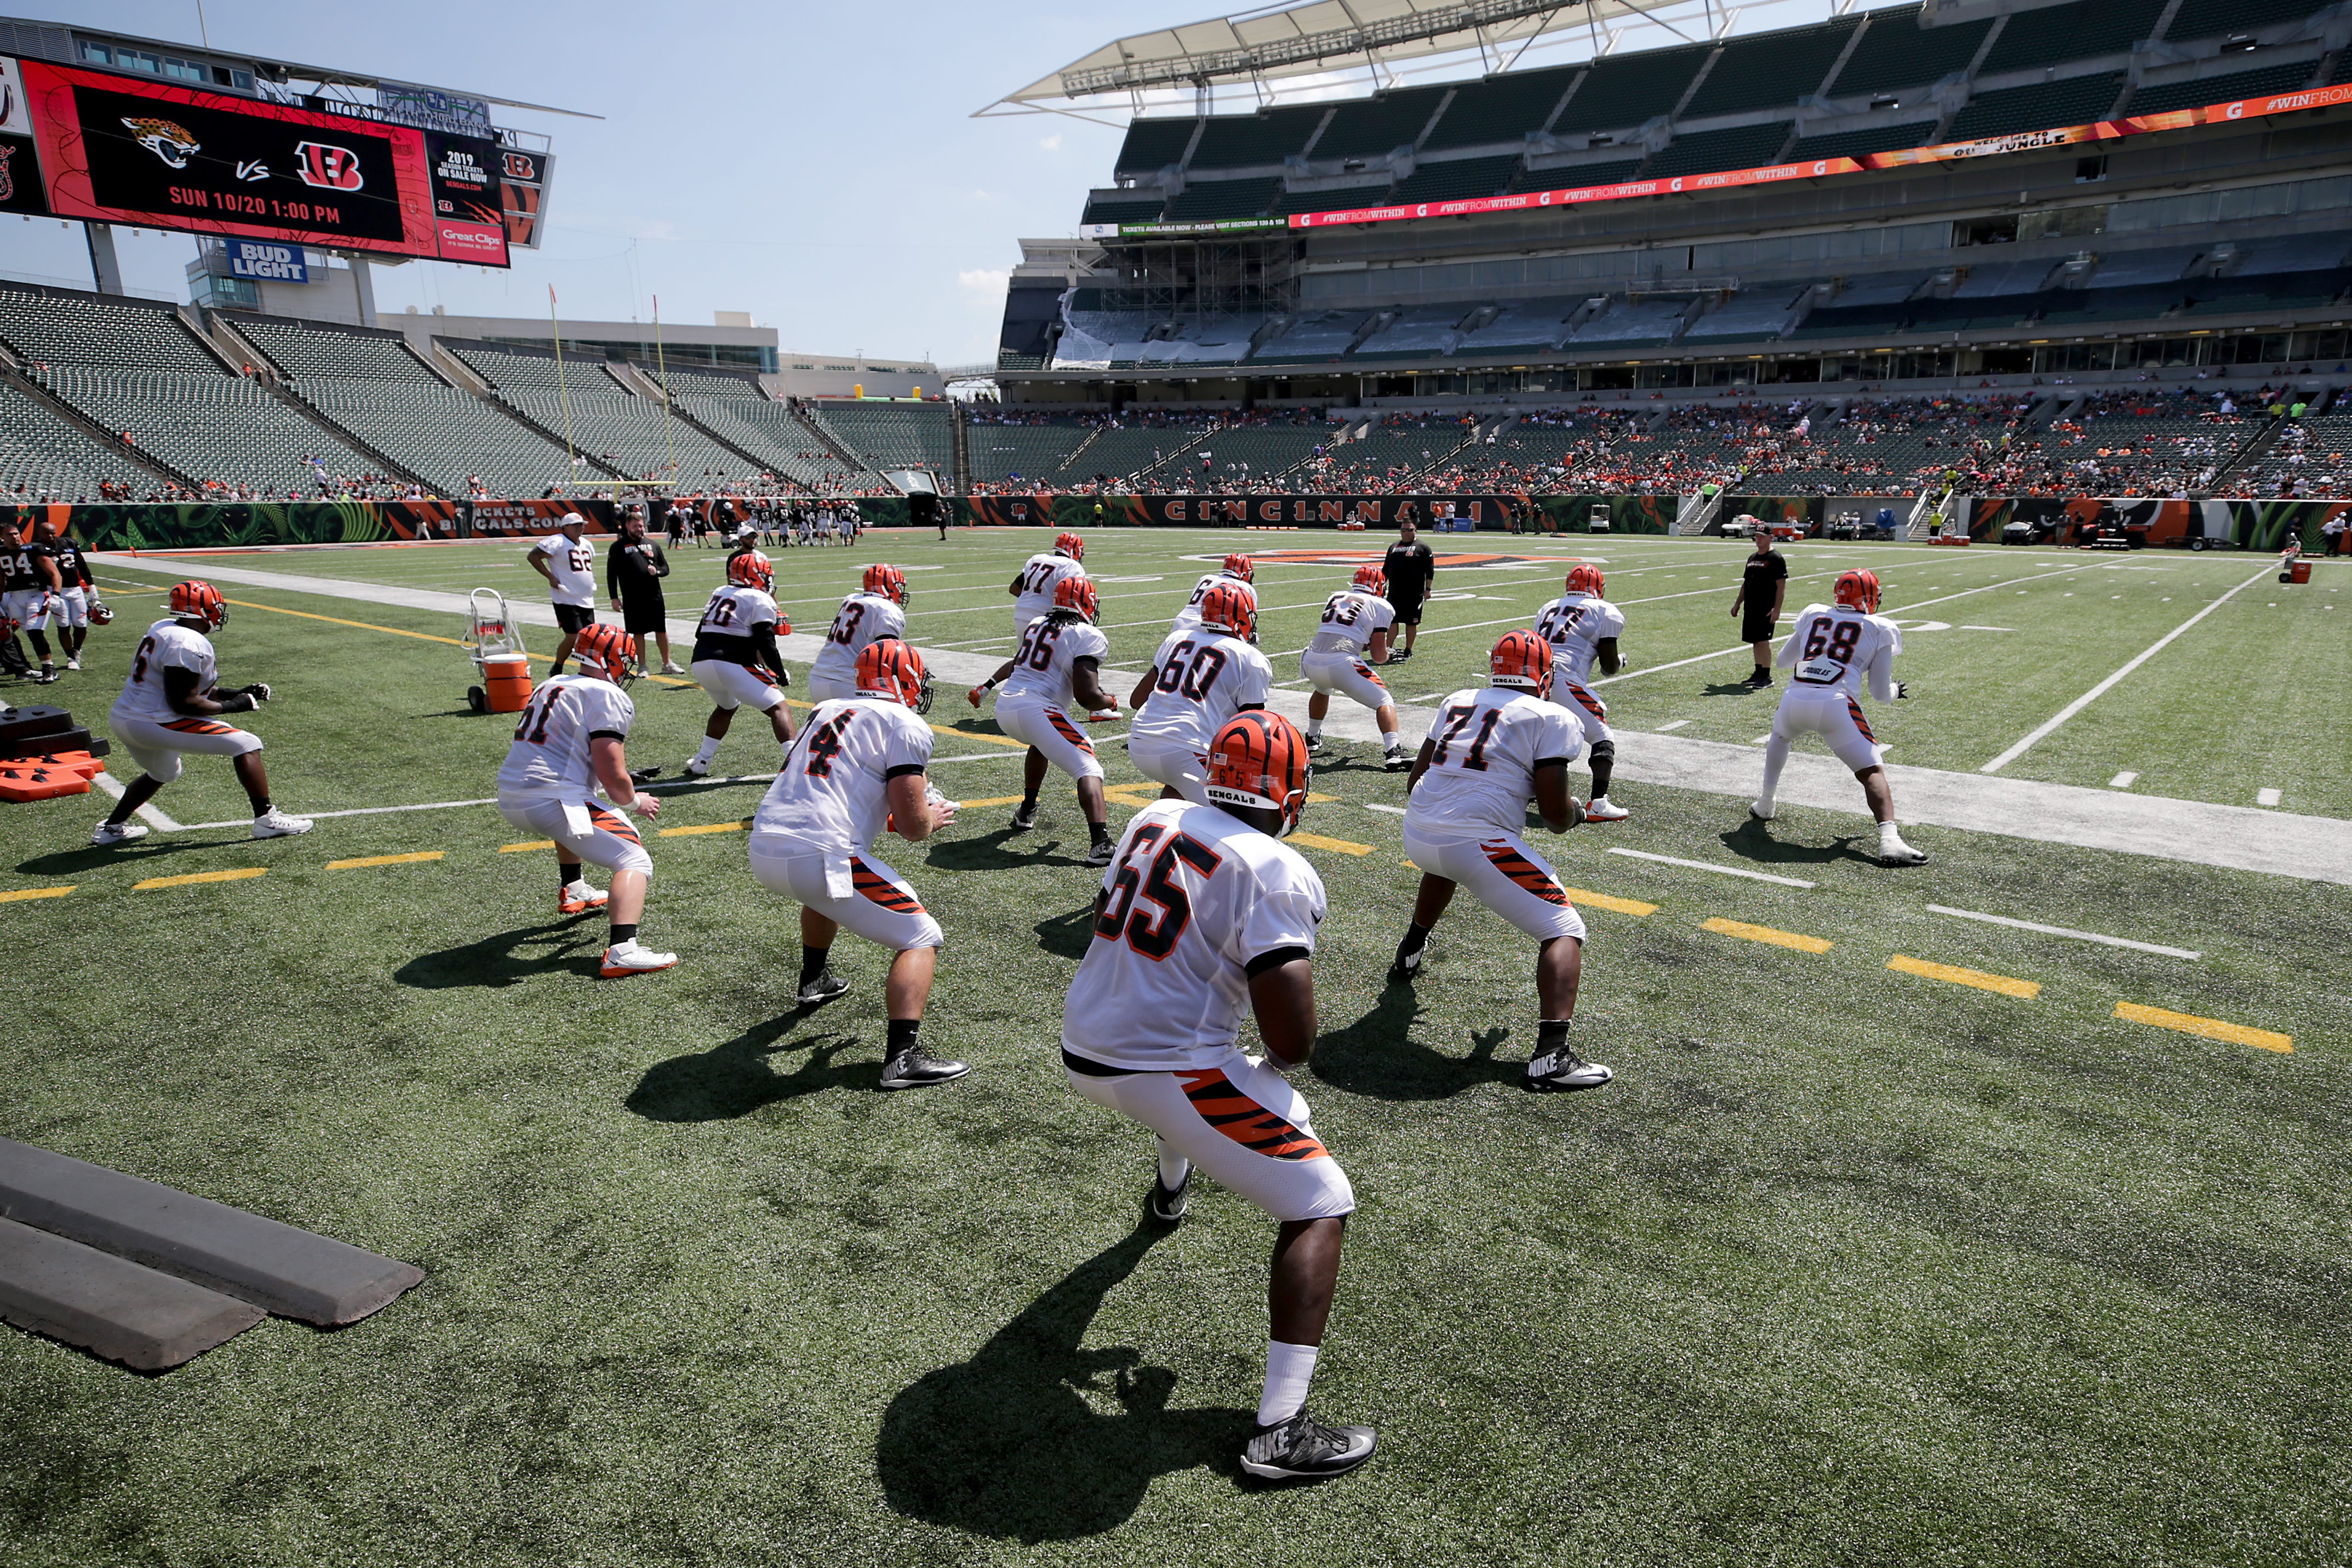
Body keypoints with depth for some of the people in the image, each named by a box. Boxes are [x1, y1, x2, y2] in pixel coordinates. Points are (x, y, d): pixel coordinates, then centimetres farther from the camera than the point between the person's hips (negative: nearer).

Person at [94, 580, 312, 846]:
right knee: (247, 745, -7)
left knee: (162, 773, 36)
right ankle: (266, 819, -12)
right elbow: (183, 703, -21)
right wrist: (231, 706, -11)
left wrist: (234, 693, 12)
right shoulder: (190, 644, -19)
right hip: (154, 722, -10)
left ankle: (112, 828, 45)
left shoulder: (163, 629, 12)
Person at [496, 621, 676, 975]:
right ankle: (622, 952, -29)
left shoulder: (553, 685, 19)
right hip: (549, 799, -9)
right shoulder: (607, 697, -7)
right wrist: (635, 803, 7)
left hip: (509, 797, 9)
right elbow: (611, 775, -14)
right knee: (635, 861, -9)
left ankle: (572, 892, 48)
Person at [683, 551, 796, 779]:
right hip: (731, 665, -7)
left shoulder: (719, 593, 21)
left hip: (700, 663, 7)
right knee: (777, 707, 1)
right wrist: (781, 674, 1)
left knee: (726, 707, 31)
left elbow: (701, 633, 23)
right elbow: (765, 643, -7)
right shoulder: (760, 599, 0)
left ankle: (700, 764, 27)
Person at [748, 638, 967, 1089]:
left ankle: (814, 981, 55)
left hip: (763, 850, 8)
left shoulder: (827, 710, 21)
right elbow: (910, 825, -7)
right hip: (816, 855, -8)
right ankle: (903, 1057, -10)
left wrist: (885, 812, 32)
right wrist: (933, 818, 16)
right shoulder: (905, 726, -2)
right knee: (920, 938, 3)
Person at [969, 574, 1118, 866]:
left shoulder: (1037, 625, 20)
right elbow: (1086, 695, -10)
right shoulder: (1087, 637, -3)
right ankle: (1101, 843, -26)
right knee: (1088, 770, -8)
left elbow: (1015, 663, 37)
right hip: (1037, 710, -8)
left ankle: (1026, 811, 45)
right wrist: (1110, 703, 11)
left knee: (1042, 744, 37)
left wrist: (987, 686, 52)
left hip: (1005, 707, 8)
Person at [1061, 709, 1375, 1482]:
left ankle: (1170, 1189, 72)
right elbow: (1292, 1041, -19)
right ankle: (1281, 1430, -1)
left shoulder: (1156, 818, 5)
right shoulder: (1276, 872, -16)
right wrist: (1279, 1062, 4)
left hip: (1084, 1049, 8)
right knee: (1321, 1206, 4)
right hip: (1169, 1073, -8)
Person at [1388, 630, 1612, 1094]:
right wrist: (1572, 813, 19)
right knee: (1565, 930, 2)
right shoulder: (1552, 719, 1)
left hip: (1416, 833, 7)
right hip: (1478, 842, -7)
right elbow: (1555, 814, -4)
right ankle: (1551, 1055, -14)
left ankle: (1410, 953, 58)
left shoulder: (1457, 702, 17)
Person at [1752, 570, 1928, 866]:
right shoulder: (1880, 629, 11)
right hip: (1836, 705, -4)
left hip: (1795, 699, 4)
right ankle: (1889, 839, -22)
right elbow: (1881, 693, 10)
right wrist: (1896, 691, 32)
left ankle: (1764, 805, 41)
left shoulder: (1813, 614, 19)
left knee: (1779, 736, 36)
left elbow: (1783, 661, 31)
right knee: (1873, 772, -1)